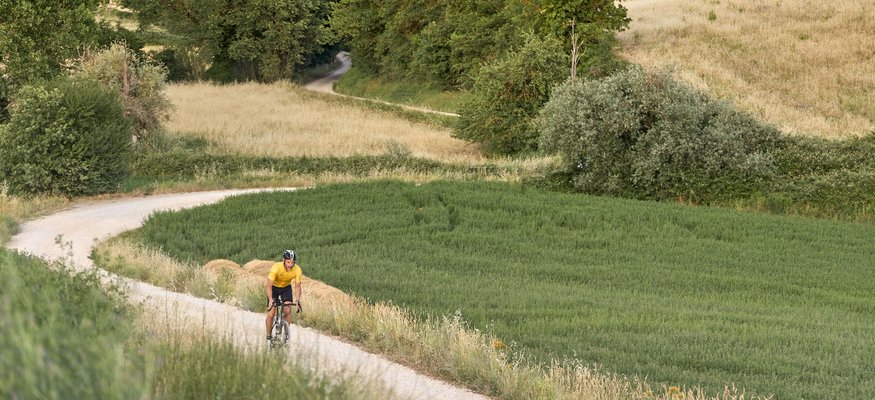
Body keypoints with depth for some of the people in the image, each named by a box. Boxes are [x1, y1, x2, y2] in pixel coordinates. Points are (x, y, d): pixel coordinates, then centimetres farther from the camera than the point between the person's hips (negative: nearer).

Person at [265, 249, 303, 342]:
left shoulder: (297, 270, -27)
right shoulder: (276, 268, -35)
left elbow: (297, 286, -16)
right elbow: (269, 285, -34)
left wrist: (298, 301, -27)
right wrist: (270, 300, -46)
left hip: (286, 288, 2)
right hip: (274, 287, -2)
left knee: (288, 310, -17)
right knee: (271, 314, -9)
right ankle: (268, 336, 7)